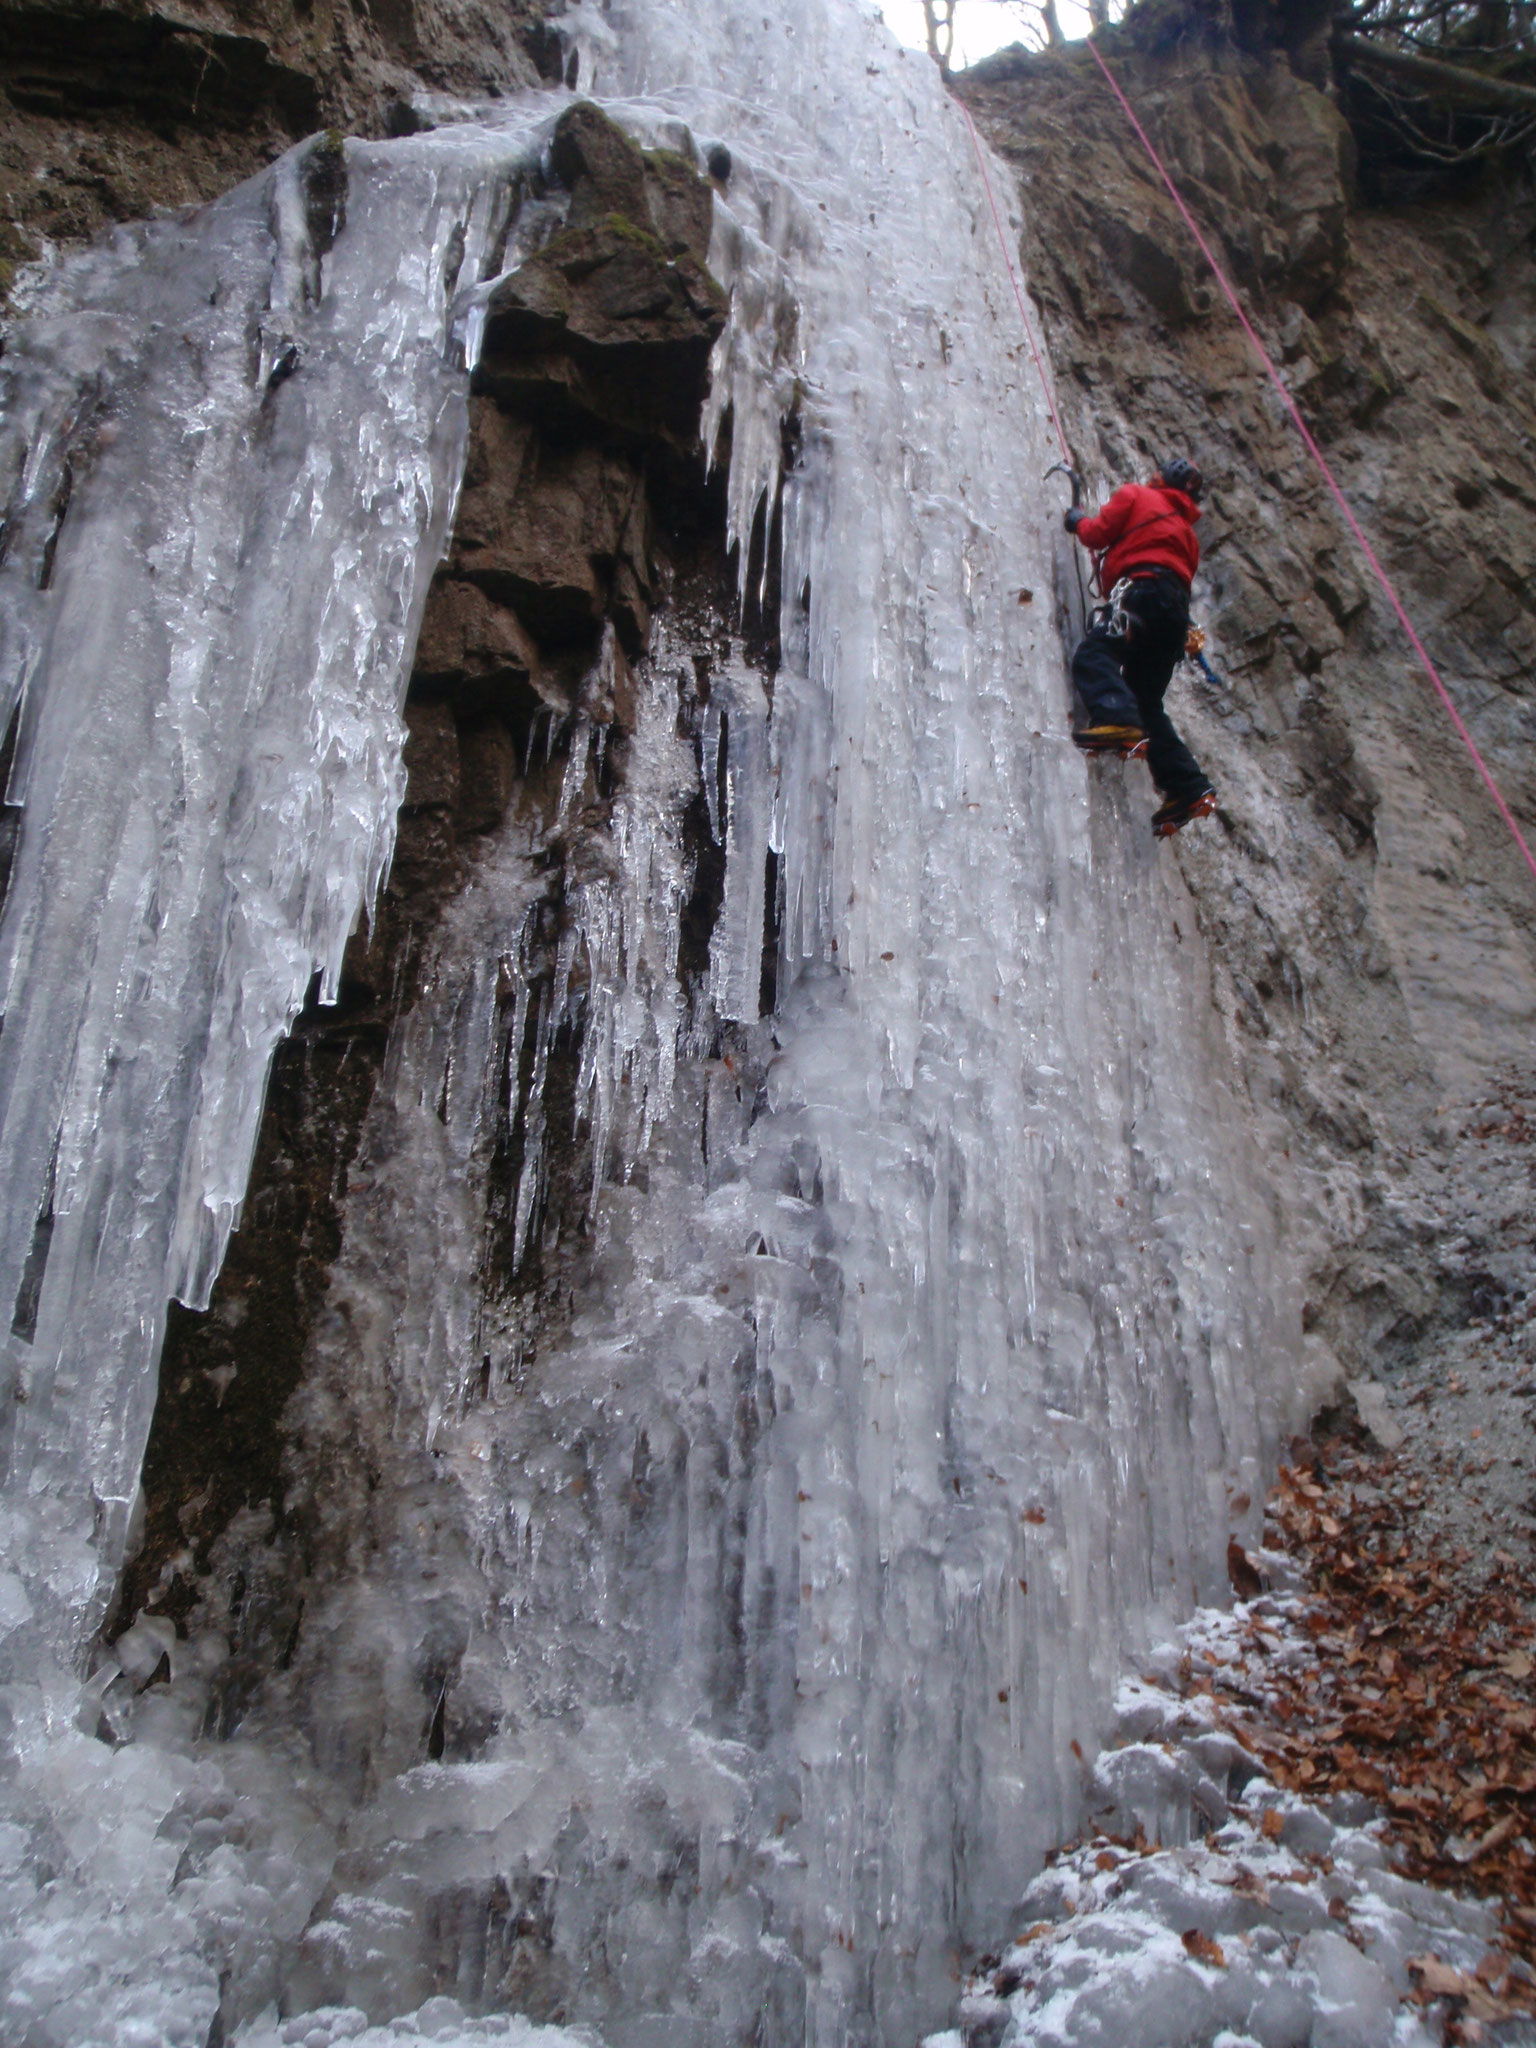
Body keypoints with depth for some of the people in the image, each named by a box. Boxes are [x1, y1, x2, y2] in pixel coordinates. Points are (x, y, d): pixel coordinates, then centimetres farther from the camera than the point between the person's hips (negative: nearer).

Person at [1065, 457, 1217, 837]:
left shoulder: (1136, 495, 19)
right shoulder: (1187, 531, 36)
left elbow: (1100, 534, 10)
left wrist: (1079, 522, 30)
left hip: (1143, 590, -7)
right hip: (1178, 609, 7)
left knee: (1094, 655, -25)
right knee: (1147, 702, 8)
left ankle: (1118, 723, -56)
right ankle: (1189, 788, -2)